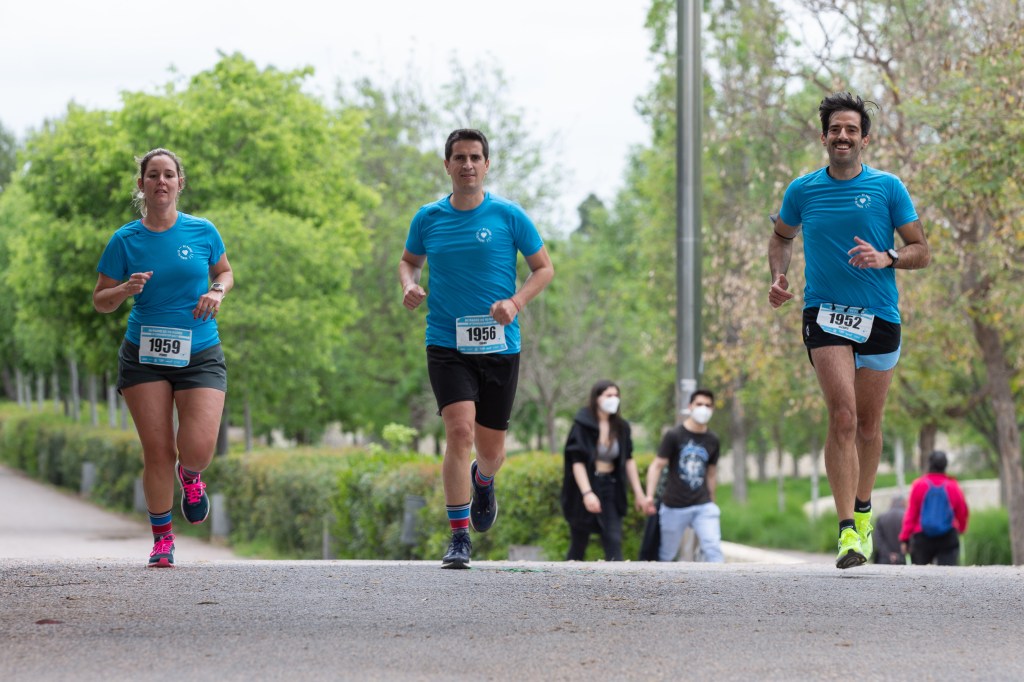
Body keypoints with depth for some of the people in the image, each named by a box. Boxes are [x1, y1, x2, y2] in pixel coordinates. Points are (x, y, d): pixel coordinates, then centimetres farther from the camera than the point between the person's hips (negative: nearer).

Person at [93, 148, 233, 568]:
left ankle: (189, 476, 24)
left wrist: (217, 292, -3)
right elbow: (100, 301, 5)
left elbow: (224, 271, 20)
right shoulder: (125, 240, -1)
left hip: (200, 355, 0)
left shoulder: (203, 232, 1)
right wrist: (125, 290, -16)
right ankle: (162, 539, 13)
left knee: (197, 449, -14)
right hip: (144, 355, 0)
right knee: (156, 451, -3)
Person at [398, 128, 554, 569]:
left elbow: (544, 268, 6)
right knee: (460, 431, -19)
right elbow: (409, 260, 21)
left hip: (499, 347, 0)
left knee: (491, 449, 9)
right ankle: (459, 538, -13)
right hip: (446, 345, 0)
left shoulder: (508, 216, -1)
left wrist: (515, 303, -12)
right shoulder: (428, 219, 4)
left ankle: (482, 481, 48)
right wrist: (409, 285, -2)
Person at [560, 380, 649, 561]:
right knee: (578, 546, 4)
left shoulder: (621, 427, 5)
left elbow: (628, 460, 11)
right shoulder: (583, 425, -11)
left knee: (614, 543, -8)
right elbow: (577, 462, -16)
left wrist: (638, 493, 8)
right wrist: (586, 493, -27)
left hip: (610, 488, 4)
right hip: (585, 486, -4)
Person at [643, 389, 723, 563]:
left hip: (703, 506, 2)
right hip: (674, 507, -2)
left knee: (713, 548, -15)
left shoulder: (712, 440, 7)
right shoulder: (674, 436, -5)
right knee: (667, 554, 7)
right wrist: (650, 495, -22)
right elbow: (657, 465, -9)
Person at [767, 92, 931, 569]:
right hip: (825, 313, -1)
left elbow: (921, 252, 4)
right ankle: (847, 530, -21)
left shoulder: (888, 188, 2)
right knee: (843, 416, -18)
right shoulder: (802, 190, 6)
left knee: (868, 423, 10)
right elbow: (781, 236, 24)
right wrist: (779, 277, 6)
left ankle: (862, 509, 34)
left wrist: (886, 258, -16)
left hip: (879, 316, 1)